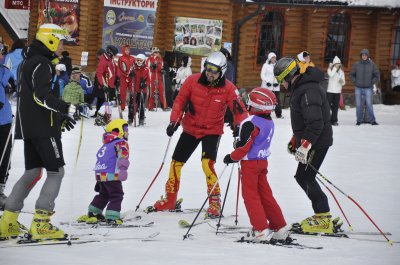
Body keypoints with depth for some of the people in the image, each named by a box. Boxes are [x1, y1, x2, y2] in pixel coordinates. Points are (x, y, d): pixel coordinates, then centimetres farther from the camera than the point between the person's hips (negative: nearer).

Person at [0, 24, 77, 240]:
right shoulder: (42, 64, -13)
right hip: (43, 128, -10)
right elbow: (41, 95, -25)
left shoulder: (29, 62, 19)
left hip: (28, 128, 10)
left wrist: (59, 117, 26)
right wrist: (66, 109, -31)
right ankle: (40, 224, -12)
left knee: (32, 172, 14)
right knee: (56, 171, -6)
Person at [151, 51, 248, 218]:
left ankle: (215, 202, -11)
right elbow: (180, 101, -5)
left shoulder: (228, 88, -15)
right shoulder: (193, 81, -12)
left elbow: (239, 110, -14)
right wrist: (174, 121, -15)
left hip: (212, 131, -3)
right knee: (176, 162, 10)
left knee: (207, 163, -23)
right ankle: (170, 199, 27)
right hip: (190, 128, 3)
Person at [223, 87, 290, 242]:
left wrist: (231, 157, -6)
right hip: (263, 161, 8)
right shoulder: (269, 123, 7)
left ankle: (261, 230, -8)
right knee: (265, 195, 14)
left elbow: (244, 147, -20)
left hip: (250, 162, -8)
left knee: (250, 195, -2)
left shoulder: (250, 123, -20)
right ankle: (280, 229, 15)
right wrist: (240, 144, 17)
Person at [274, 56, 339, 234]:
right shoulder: (300, 88, 13)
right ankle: (322, 215, 18)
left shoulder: (308, 91, -22)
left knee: (306, 178, -8)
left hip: (317, 142, -11)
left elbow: (316, 123, -28)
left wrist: (304, 146, -28)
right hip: (309, 142, 11)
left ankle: (323, 219, -4)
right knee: (302, 177, 14)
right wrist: (295, 140, 26)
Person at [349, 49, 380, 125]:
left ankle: (371, 120, -3)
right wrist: (355, 82, -1)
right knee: (358, 105, 4)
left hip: (368, 88, -1)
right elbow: (352, 75, 11)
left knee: (369, 104, -8)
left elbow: (377, 76, 7)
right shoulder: (356, 65, 3)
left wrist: (371, 82, -3)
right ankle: (359, 120, 11)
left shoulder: (372, 65, 1)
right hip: (358, 88, 1)